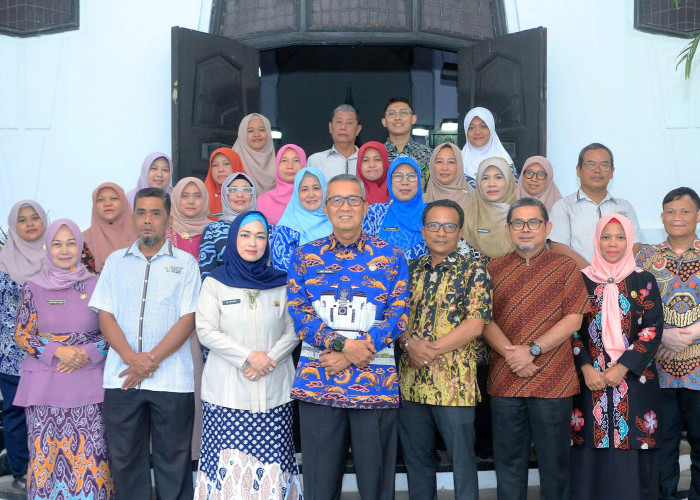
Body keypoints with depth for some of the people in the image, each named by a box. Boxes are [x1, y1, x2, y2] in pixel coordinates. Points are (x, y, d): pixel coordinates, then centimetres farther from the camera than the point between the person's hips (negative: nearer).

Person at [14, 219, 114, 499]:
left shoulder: (96, 285, 4)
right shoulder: (33, 288, 5)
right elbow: (22, 335, 5)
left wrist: (87, 354, -11)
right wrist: (57, 352, -11)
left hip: (88, 384, 0)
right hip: (44, 385, 1)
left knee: (89, 453, -4)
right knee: (46, 453, 1)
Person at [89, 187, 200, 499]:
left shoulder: (185, 263, 5)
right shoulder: (116, 261, 13)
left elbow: (187, 319, -3)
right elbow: (105, 316, 5)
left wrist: (152, 359, -13)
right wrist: (131, 357, -11)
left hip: (171, 378, -2)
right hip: (121, 378, 2)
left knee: (173, 459, 2)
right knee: (125, 457, 7)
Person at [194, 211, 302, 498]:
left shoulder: (281, 283, 10)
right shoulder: (216, 282, 5)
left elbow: (293, 331, 7)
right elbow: (206, 331, -3)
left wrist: (269, 359, -9)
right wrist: (249, 356, -11)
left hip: (274, 391, 1)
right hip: (227, 391, -1)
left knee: (271, 466, -3)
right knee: (227, 463, -5)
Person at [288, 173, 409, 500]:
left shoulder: (391, 256, 6)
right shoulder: (305, 256, 10)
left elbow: (399, 315, -2)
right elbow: (298, 312, 1)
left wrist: (349, 357, -12)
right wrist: (342, 344, -15)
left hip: (375, 381, -1)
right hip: (317, 383, 1)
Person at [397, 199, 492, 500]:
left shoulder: (474, 272, -2)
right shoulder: (411, 270, 11)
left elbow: (474, 325, -10)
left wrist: (432, 350, -16)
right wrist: (410, 344, -13)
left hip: (454, 382, -4)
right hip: (411, 381, 4)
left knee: (462, 458, 5)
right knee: (416, 458, 13)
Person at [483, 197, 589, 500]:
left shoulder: (565, 268, 3)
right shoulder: (493, 270, 9)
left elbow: (573, 320, -5)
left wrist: (532, 350, -14)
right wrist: (510, 353, -14)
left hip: (553, 381, -2)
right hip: (504, 381, 2)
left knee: (554, 458, 6)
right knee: (508, 459, 9)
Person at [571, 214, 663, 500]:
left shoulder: (644, 281, 6)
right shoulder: (581, 280, 7)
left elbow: (653, 329, -2)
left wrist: (622, 368, -11)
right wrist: (586, 368, -10)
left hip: (634, 379, 0)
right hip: (590, 378, 0)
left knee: (632, 447, -1)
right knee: (592, 448, 0)